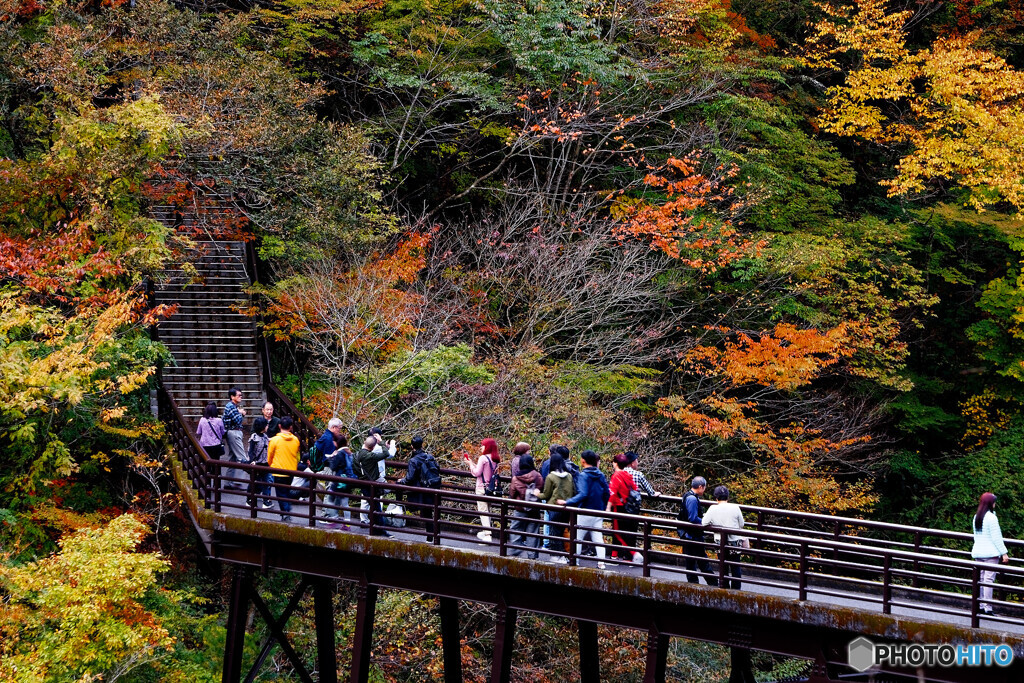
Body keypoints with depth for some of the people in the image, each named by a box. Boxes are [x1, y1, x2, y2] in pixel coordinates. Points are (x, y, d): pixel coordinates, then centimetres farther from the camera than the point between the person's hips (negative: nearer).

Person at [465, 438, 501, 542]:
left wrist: (470, 463, 1)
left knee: (483, 511, -7)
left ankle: (487, 535, -13)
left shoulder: (483, 458, -14)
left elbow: (477, 473, -14)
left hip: (482, 488, -8)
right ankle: (485, 532, 27)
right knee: (487, 511, 17)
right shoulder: (495, 459, 10)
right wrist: (472, 463, 18)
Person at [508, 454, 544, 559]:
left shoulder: (516, 478, -9)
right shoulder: (537, 476, -8)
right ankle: (532, 555, 9)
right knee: (532, 533, 7)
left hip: (520, 510, -1)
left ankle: (514, 553, 9)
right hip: (534, 511, 1)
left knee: (516, 532, 10)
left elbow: (512, 495, -1)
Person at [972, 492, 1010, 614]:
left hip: (978, 552, 8)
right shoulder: (991, 517, -12)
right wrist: (1004, 553, -9)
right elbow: (996, 537, -13)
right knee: (989, 579, -8)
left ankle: (981, 607, 9)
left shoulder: (976, 517, 11)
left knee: (980, 579, 9)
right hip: (990, 553, -8)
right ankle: (987, 608, -12)